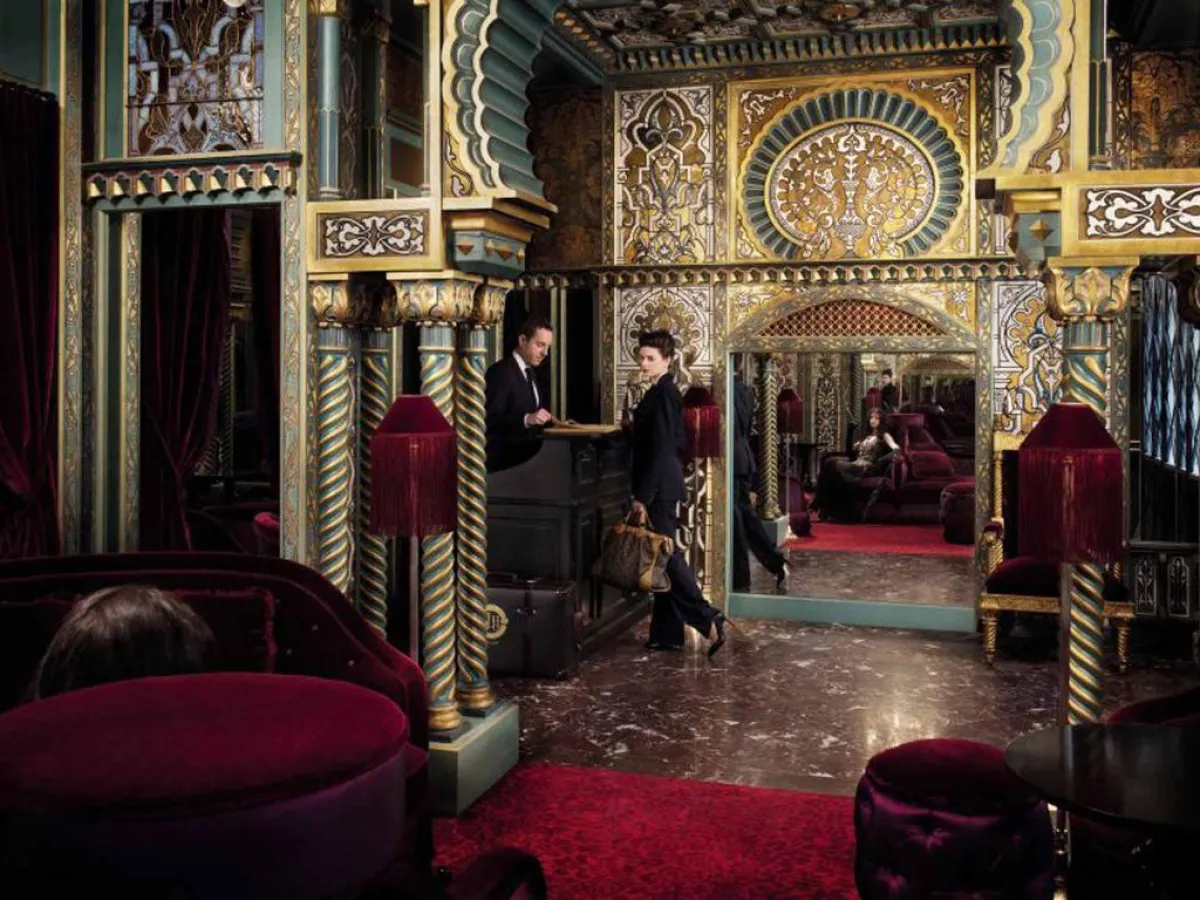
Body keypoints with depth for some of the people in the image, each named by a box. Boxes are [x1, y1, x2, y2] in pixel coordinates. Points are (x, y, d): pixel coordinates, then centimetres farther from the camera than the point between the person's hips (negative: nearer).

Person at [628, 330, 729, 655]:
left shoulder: (663, 393, -14)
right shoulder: (663, 391, 14)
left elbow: (661, 449, -19)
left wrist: (642, 496, -19)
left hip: (660, 488, -10)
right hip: (663, 487, 10)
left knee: (667, 556, -6)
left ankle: (708, 620, -4)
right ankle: (667, 633, 16)